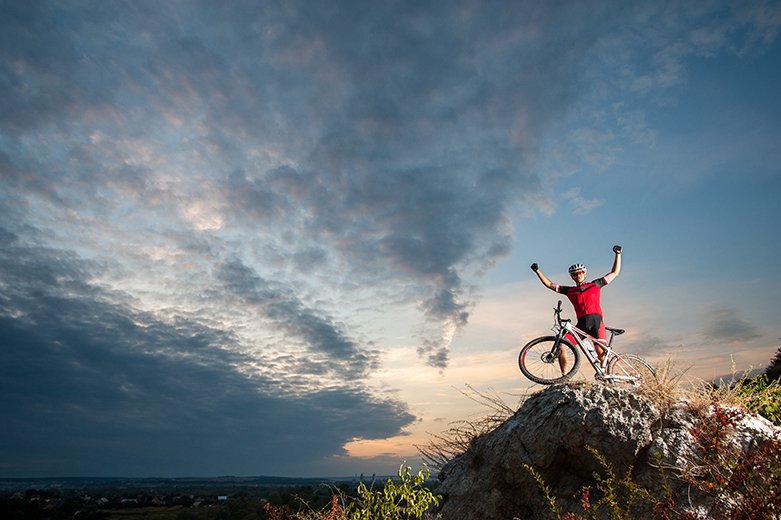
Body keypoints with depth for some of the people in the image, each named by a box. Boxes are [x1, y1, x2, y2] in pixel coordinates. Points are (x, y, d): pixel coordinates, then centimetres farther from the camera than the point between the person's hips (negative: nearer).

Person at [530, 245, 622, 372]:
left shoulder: (595, 285, 17)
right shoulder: (569, 290, 20)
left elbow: (614, 273, 20)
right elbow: (550, 285, 21)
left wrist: (618, 254, 15)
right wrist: (537, 270, 16)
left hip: (596, 321, -2)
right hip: (581, 324, 2)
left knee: (600, 350, -20)